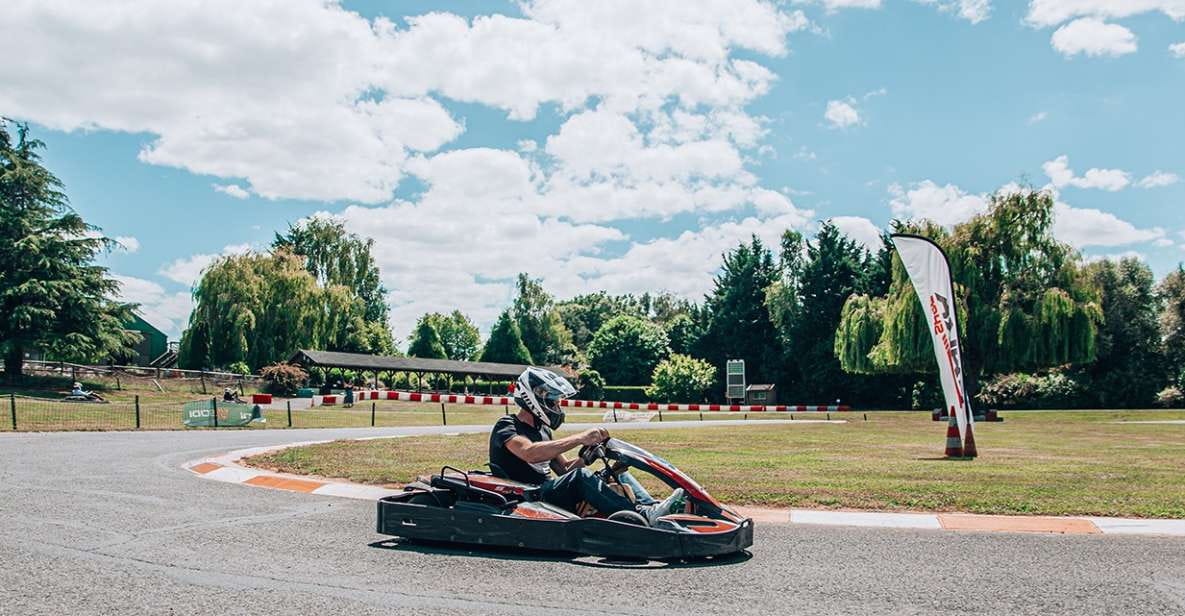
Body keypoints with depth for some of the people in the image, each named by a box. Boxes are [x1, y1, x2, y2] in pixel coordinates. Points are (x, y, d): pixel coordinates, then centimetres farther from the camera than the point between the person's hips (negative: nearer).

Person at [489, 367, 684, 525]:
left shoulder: (543, 430, 22)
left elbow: (564, 468, 19)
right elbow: (530, 453, -27)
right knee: (580, 476, -33)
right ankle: (644, 515, -44)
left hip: (549, 494, 8)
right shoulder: (506, 426, -6)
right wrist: (580, 438, -30)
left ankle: (652, 506, -27)